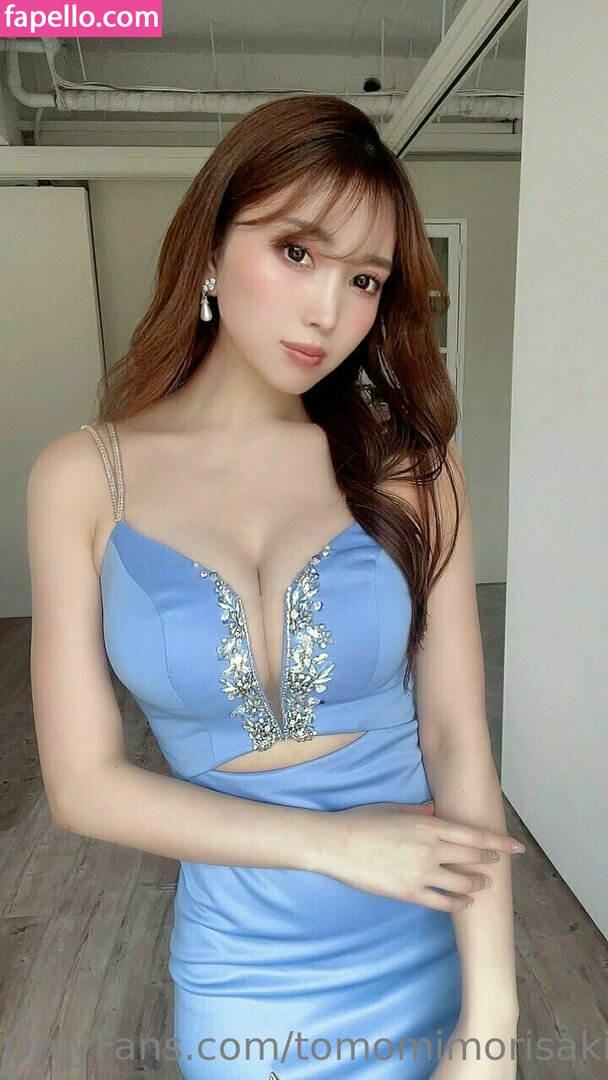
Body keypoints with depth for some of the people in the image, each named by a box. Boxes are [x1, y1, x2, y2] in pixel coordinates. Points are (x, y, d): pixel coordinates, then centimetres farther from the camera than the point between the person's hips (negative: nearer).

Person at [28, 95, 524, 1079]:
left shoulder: (409, 460, -12)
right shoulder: (84, 478, -12)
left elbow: (458, 739, -13)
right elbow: (83, 783, -12)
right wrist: (334, 843, -17)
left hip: (431, 953, 1)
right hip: (240, 972, 0)